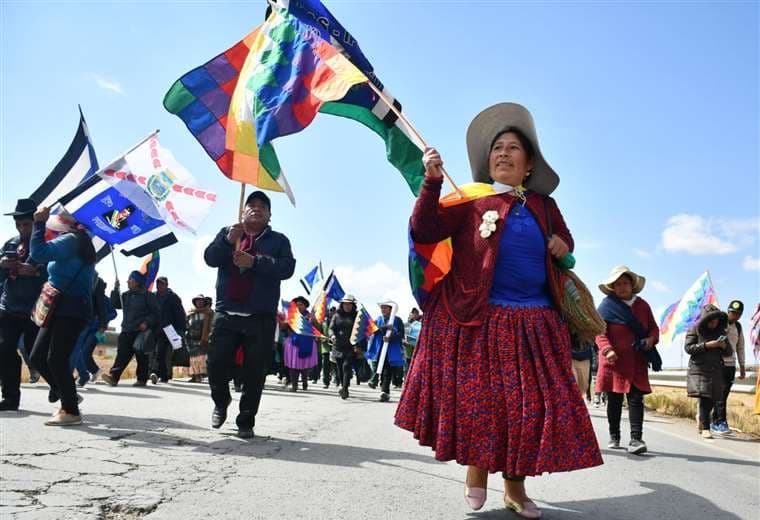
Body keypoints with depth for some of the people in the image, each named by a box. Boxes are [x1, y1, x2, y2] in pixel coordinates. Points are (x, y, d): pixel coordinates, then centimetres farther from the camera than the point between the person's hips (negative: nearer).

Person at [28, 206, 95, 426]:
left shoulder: (72, 239, -8)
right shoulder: (78, 243, 22)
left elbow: (39, 253, -22)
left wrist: (39, 222, -12)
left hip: (71, 311, -10)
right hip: (59, 310, 10)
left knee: (56, 360, -10)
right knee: (37, 357, 9)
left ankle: (71, 411, -4)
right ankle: (67, 397, 19)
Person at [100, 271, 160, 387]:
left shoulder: (147, 295, -2)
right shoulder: (126, 295, 17)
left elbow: (156, 312, -4)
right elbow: (115, 304, 11)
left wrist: (147, 322, -17)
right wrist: (116, 290, 3)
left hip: (142, 331, -5)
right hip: (127, 331, 5)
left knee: (142, 357, 1)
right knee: (122, 355, -6)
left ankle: (142, 379, 9)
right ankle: (113, 376, -15)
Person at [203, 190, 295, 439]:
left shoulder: (278, 240, 10)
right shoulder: (227, 232, 15)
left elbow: (287, 268, -6)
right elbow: (210, 258, 0)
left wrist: (254, 262, -17)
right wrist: (229, 241, -18)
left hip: (261, 318, -1)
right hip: (226, 314, 1)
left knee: (255, 373, 0)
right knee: (216, 365, -2)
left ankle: (246, 421, 14)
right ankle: (221, 403, 27)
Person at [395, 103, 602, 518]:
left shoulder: (543, 206, 12)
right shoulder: (471, 199, -2)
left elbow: (564, 240, 28)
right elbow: (423, 232, -12)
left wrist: (563, 245, 4)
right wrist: (432, 181, -23)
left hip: (533, 323, 4)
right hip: (476, 319, -4)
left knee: (532, 405, 5)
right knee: (476, 399, 2)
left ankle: (515, 487, 22)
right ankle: (475, 469, 27)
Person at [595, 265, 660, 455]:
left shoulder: (642, 305, 10)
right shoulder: (607, 305, -3)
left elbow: (653, 327, 17)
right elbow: (600, 332, -7)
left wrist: (651, 339, -6)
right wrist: (607, 349, -23)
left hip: (637, 362, 2)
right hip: (614, 361, -2)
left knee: (636, 398, -7)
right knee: (614, 400, 8)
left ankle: (636, 439, -9)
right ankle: (614, 437, 22)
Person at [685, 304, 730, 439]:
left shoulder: (720, 331, 12)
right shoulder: (694, 329, -2)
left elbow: (728, 352, 14)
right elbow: (688, 347, -9)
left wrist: (724, 346, -9)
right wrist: (707, 345, -17)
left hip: (716, 370, 5)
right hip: (699, 369, -4)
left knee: (712, 400, 5)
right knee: (704, 398, -14)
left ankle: (701, 419, 32)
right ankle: (705, 428, -9)